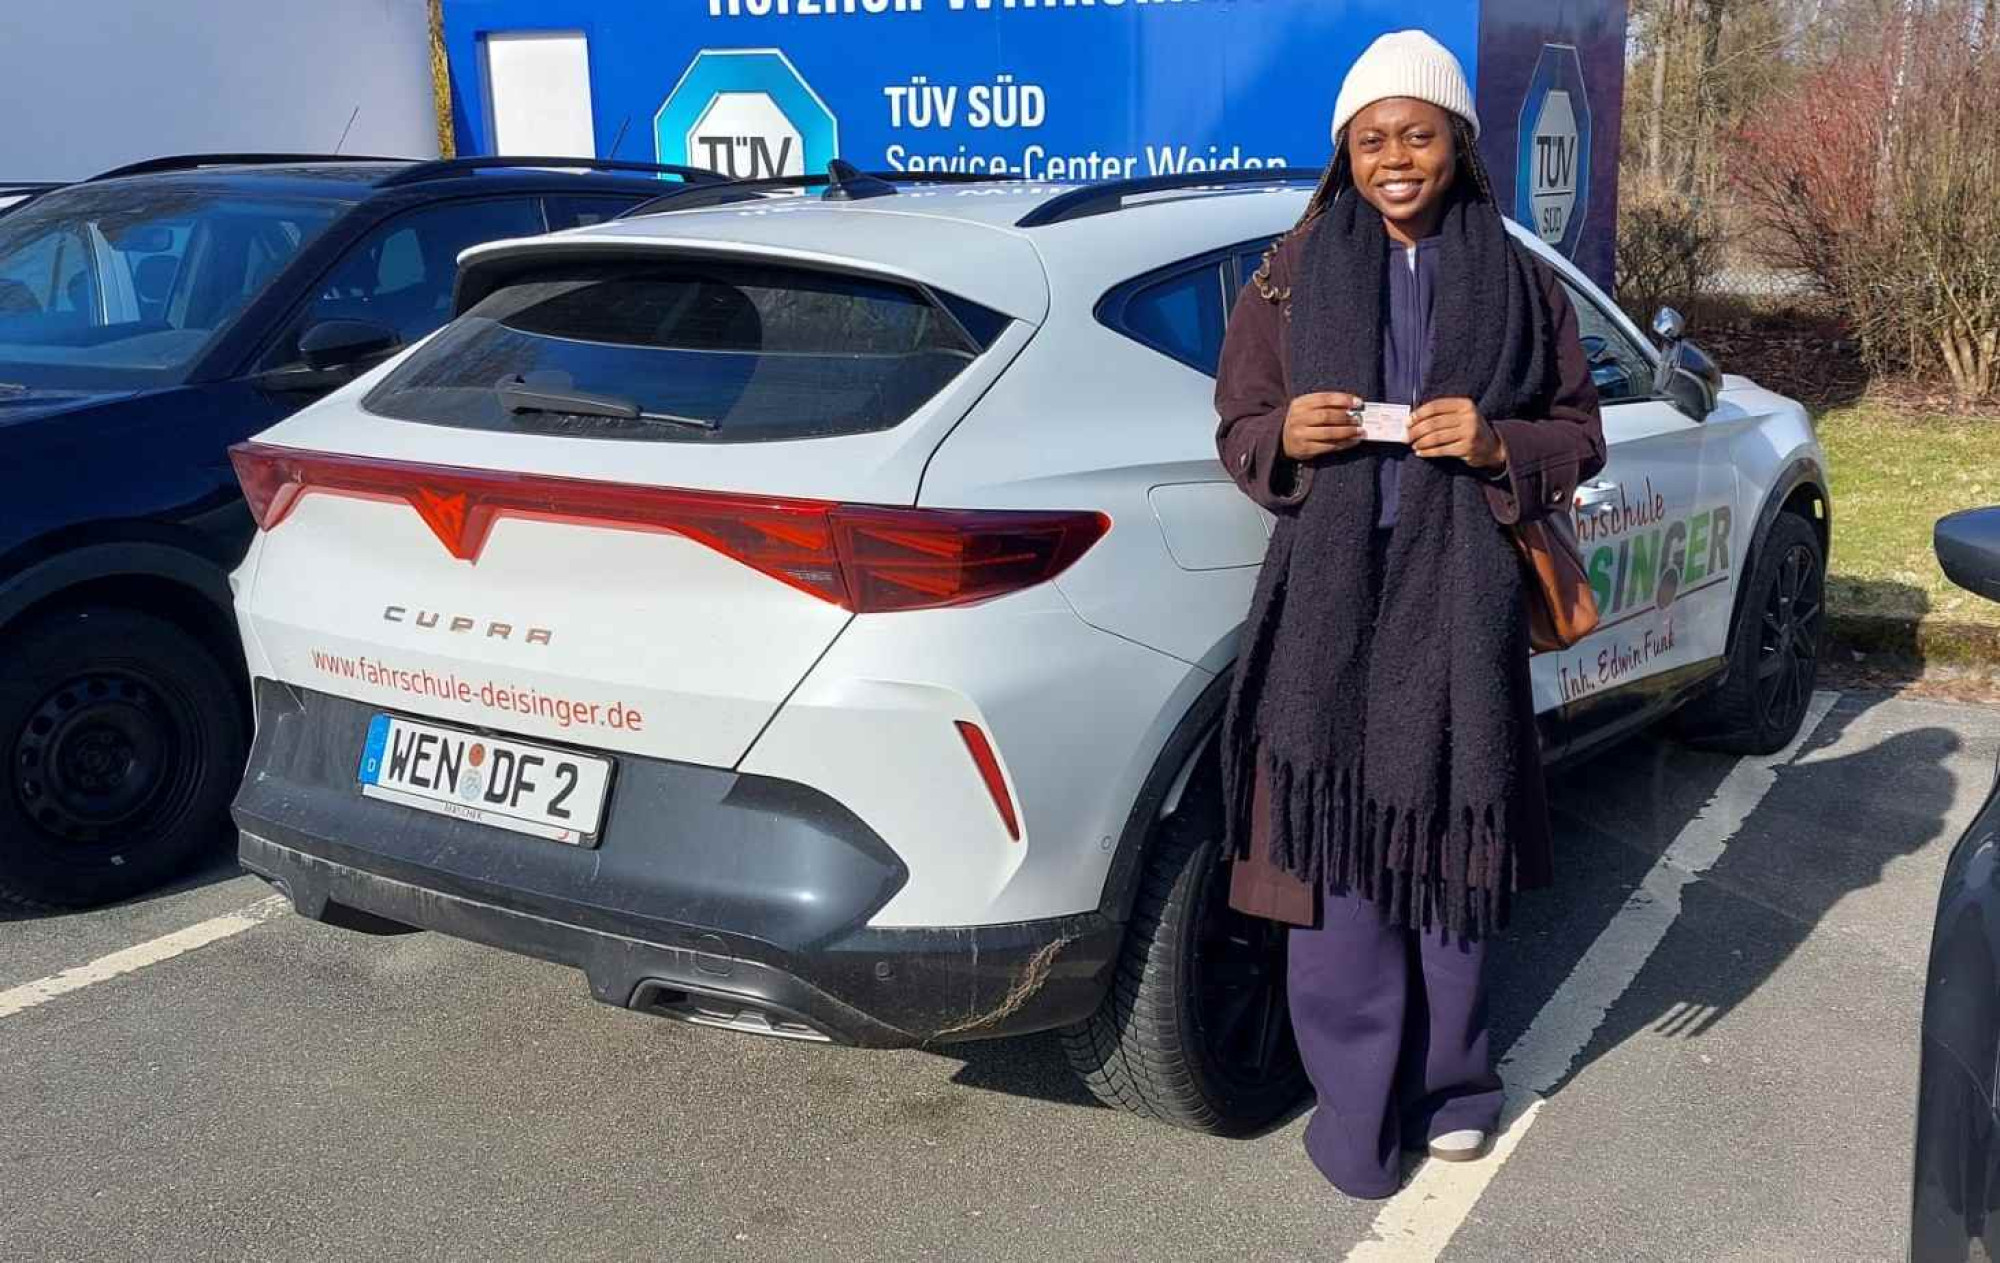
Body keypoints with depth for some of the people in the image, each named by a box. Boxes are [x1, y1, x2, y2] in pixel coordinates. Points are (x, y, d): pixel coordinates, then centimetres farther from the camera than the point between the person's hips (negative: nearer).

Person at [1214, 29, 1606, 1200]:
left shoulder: (1519, 281, 6)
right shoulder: (1293, 276, 7)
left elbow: (1578, 435, 9)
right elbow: (1240, 427, 10)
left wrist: (1497, 447, -12)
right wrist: (1285, 437, -13)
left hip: (1458, 602, 0)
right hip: (1330, 599, 0)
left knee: (1447, 839, 7)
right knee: (1338, 851, -2)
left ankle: (1450, 1080, 27)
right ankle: (1358, 1111, 11)